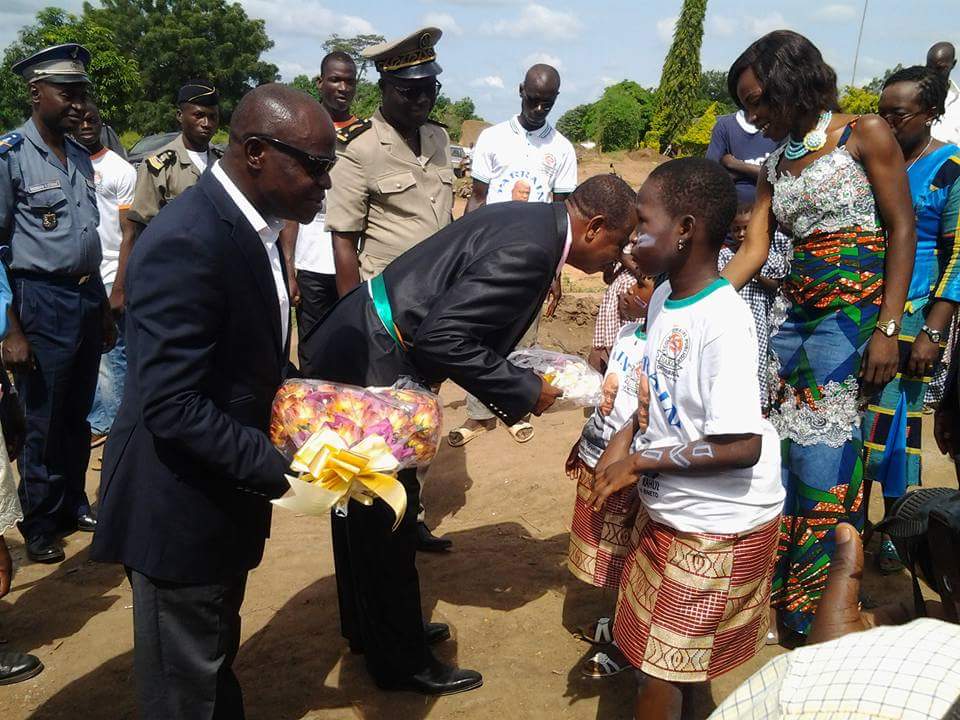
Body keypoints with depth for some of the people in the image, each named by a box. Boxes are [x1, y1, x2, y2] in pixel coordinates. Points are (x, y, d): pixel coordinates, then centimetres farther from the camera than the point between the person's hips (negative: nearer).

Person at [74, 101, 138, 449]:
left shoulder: (121, 170, -1)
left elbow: (129, 235, -4)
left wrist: (119, 289, -10)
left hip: (107, 279, -4)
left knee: (114, 356, 2)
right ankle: (97, 422, 21)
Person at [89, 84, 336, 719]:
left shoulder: (251, 223, 3)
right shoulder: (186, 245, -27)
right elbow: (172, 409, -28)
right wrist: (284, 466, -26)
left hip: (224, 494, 9)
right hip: (183, 509, -9)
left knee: (216, 662, 27)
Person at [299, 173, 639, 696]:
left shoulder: (528, 222, 7)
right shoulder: (529, 248, -23)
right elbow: (441, 338, -28)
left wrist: (518, 383, 8)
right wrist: (523, 392, -16)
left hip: (350, 356, 10)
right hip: (368, 370, -10)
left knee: (363, 509, 24)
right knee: (387, 518, 7)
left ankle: (368, 628, 45)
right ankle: (400, 659, 28)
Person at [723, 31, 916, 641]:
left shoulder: (865, 134, -3)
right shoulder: (776, 165, 14)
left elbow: (902, 231, -7)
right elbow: (753, 252, 7)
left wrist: (887, 330, -14)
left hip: (856, 315, -6)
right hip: (799, 316, 6)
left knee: (824, 468, -6)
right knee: (784, 457, 6)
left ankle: (818, 618, 9)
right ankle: (781, 595, 21)